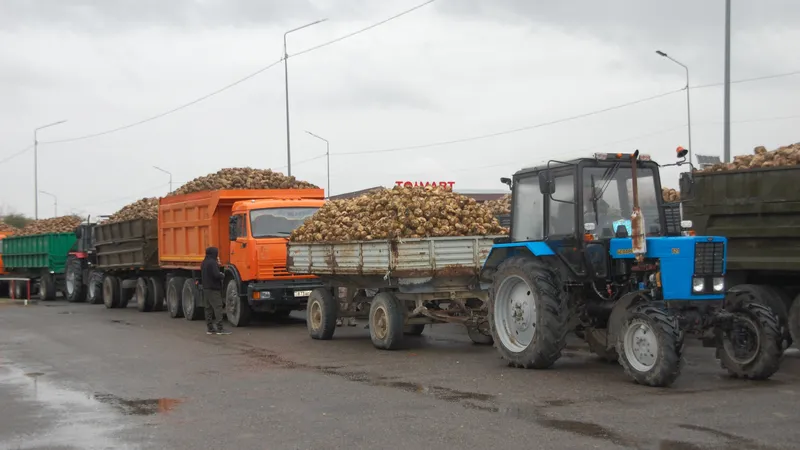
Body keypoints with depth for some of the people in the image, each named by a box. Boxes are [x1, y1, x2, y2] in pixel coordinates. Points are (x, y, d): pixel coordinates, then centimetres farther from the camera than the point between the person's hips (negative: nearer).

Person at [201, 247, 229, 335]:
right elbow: (216, 275, -24)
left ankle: (209, 328, 11)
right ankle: (220, 329, -14)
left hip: (206, 288, 9)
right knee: (218, 308, -10)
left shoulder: (204, 263, 13)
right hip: (214, 289, -9)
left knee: (208, 308, 10)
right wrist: (223, 276, -1)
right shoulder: (212, 263, -16)